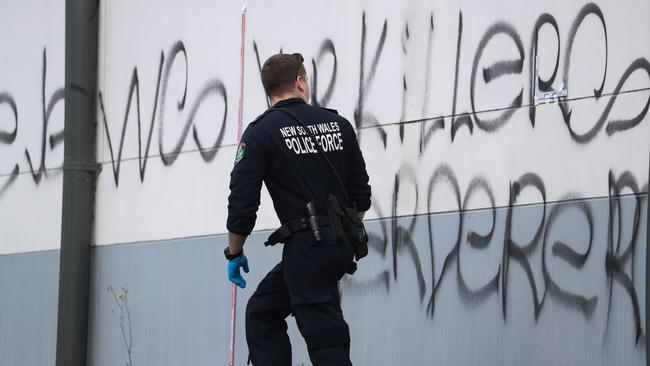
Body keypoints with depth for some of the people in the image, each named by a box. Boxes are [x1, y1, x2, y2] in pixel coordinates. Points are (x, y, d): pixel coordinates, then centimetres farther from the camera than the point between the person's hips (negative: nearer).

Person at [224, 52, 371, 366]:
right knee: (263, 311, 17)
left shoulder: (261, 132, -6)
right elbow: (361, 194, 12)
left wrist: (234, 253, 5)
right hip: (340, 246, 6)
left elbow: (242, 202, -8)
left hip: (306, 246, -6)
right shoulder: (338, 124, 9)